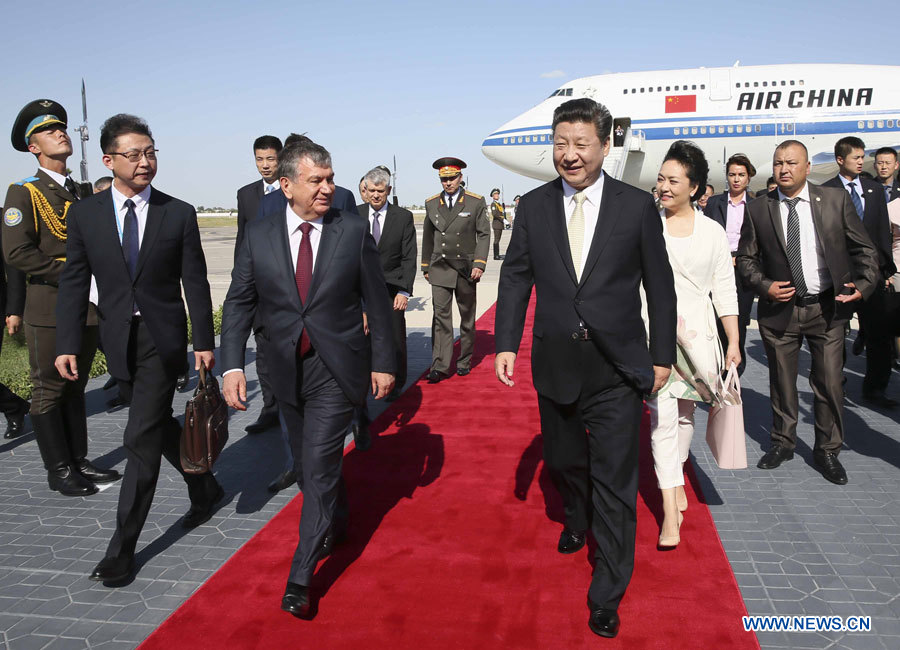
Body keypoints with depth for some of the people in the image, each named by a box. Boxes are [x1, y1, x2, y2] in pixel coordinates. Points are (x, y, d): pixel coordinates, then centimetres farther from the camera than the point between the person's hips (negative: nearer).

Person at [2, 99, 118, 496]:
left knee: (74, 387, 15)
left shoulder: (84, 192, 14)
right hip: (49, 309, -6)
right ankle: (59, 471, 14)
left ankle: (78, 462, 24)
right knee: (49, 391, 3)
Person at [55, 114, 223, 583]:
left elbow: (195, 283, -2)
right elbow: (74, 282, 2)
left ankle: (123, 546, 6)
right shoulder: (84, 214, 1)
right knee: (159, 426, 16)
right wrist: (67, 344, -5)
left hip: (163, 338, -3)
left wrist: (204, 343, -4)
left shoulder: (179, 214, -3)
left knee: (142, 439, -5)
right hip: (119, 340, 3)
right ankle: (204, 488, 40)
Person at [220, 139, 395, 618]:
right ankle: (336, 524, 44)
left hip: (336, 369, -3)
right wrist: (233, 366, -9)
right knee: (309, 464, 17)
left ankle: (300, 577, 3)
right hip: (288, 370, 3)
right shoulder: (259, 236, -1)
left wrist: (383, 362, -1)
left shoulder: (353, 231, -5)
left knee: (319, 466, -7)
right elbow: (238, 303, 1)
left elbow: (377, 300, 0)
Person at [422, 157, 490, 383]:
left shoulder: (476, 202, 0)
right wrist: (426, 267, 13)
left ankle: (464, 361, 22)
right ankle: (440, 366, -8)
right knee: (441, 316, -7)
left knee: (467, 318, 9)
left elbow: (484, 234, 0)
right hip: (440, 269, 1)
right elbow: (428, 237, 13)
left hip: (465, 268, -1)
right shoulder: (431, 203, 7)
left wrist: (479, 264, -10)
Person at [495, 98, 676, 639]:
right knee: (563, 460, 21)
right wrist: (506, 343, -5)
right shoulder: (534, 206, 2)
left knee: (614, 483, 3)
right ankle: (577, 519, 54)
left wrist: (663, 355, 1)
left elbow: (659, 286, 0)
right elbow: (516, 276, 4)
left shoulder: (637, 206, -5)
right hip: (556, 366, 3)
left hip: (618, 370, -3)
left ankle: (607, 596, 19)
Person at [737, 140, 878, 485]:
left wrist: (864, 283, -12)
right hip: (779, 308, 1)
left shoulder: (836, 200, 0)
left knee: (829, 383, 2)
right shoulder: (758, 209, 0)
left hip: (828, 308, 0)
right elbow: (745, 258, 5)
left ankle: (827, 451, 20)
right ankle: (782, 443, 30)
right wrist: (764, 286, -12)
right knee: (781, 382, 12)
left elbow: (864, 249, 3)